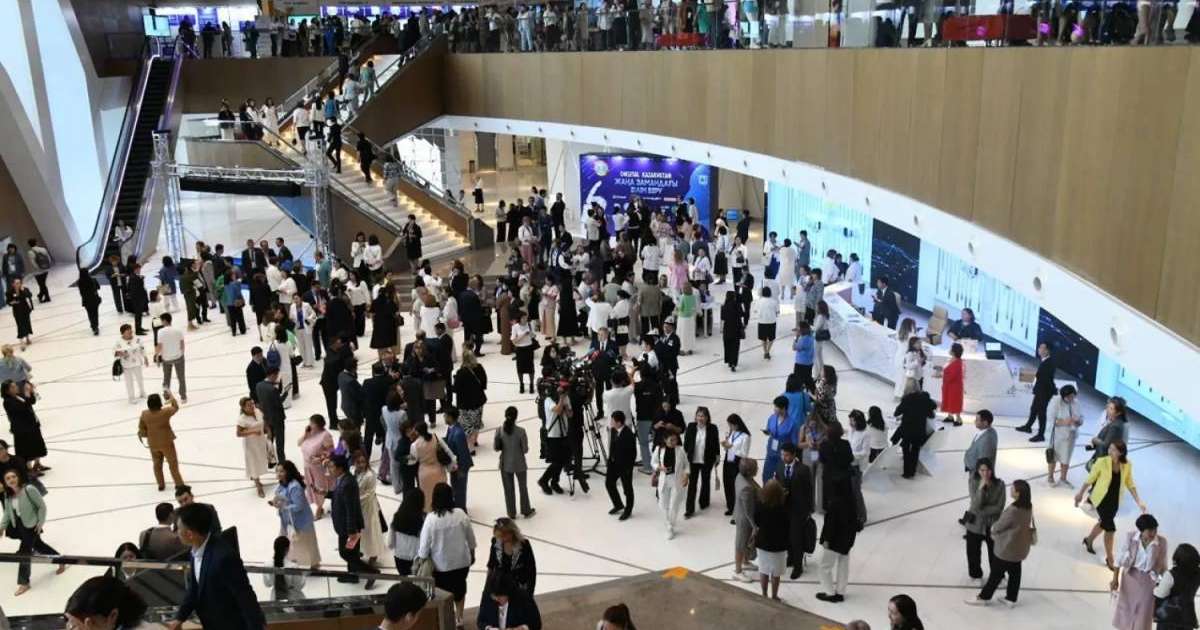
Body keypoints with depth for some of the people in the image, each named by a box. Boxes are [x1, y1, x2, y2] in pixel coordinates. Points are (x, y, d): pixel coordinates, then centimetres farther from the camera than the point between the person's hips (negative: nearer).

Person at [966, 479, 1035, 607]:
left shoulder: (1013, 510, -32)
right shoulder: (1028, 507, -6)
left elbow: (998, 526, -18)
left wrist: (993, 528, 5)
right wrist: (996, 530, 5)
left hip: (1007, 548, -8)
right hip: (1020, 547, 8)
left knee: (996, 574, 9)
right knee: (1015, 573, 20)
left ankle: (984, 597, 25)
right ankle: (1011, 599, 34)